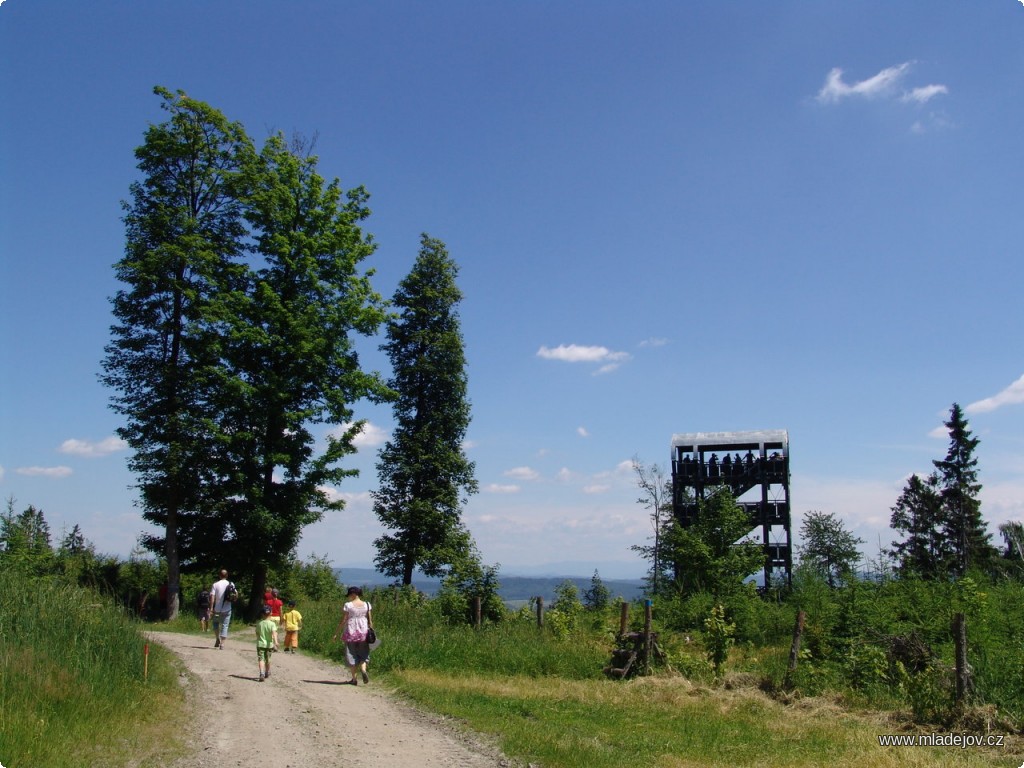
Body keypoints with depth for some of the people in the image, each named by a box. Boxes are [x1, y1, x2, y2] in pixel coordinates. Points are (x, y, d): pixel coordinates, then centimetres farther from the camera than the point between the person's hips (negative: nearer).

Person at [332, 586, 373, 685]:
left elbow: (343, 621, -7)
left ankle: (354, 679, 10)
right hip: (363, 632, 3)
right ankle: (363, 670, -13)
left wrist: (336, 634, 0)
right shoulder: (367, 605, 2)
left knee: (351, 656, 8)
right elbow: (370, 621, 1)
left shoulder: (348, 605, -7)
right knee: (363, 655, 14)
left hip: (351, 632, -3)